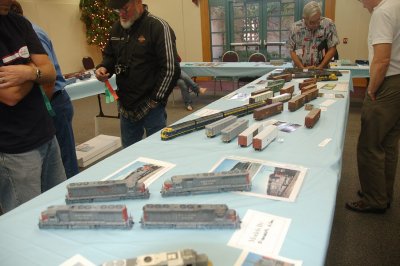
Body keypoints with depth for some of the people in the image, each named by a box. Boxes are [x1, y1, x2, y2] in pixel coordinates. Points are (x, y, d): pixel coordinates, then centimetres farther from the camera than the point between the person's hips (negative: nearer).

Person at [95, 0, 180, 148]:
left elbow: (170, 68, -16)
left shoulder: (158, 27, -12)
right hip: (126, 106, 6)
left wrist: (155, 101, -15)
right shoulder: (117, 28, 8)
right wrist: (103, 68, -2)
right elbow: (110, 56, 22)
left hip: (151, 107, -6)